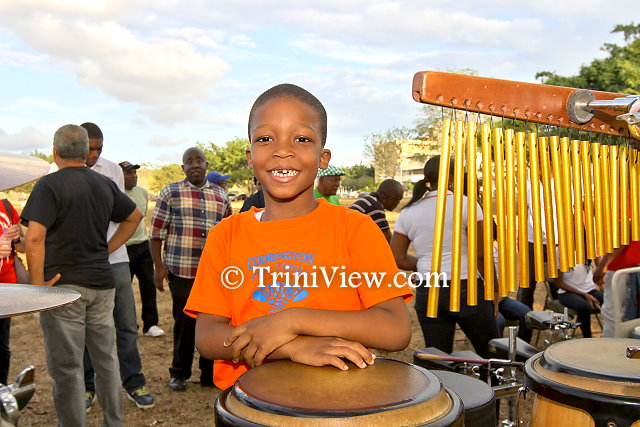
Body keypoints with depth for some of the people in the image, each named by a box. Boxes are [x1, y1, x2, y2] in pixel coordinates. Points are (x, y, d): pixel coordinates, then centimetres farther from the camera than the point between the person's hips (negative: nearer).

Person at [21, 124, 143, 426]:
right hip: (102, 283, 6)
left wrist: (37, 283, -13)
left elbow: (34, 237, -20)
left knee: (67, 367, 4)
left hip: (63, 285, -5)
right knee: (106, 359, 15)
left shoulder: (50, 185, -10)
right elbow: (134, 217, 22)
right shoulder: (105, 184, 8)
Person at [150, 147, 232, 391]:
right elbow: (157, 232, 1)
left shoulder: (220, 196, 13)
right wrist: (158, 267, -5)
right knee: (184, 323, 6)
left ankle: (211, 374, 23)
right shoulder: (170, 193, 3)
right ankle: (179, 373, 24)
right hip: (181, 271, -3)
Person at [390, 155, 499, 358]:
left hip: (426, 293, 5)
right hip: (465, 288, -4)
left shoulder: (408, 212, 5)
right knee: (491, 354, 12)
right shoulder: (466, 204, -8)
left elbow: (397, 258, 4)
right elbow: (481, 254, -10)